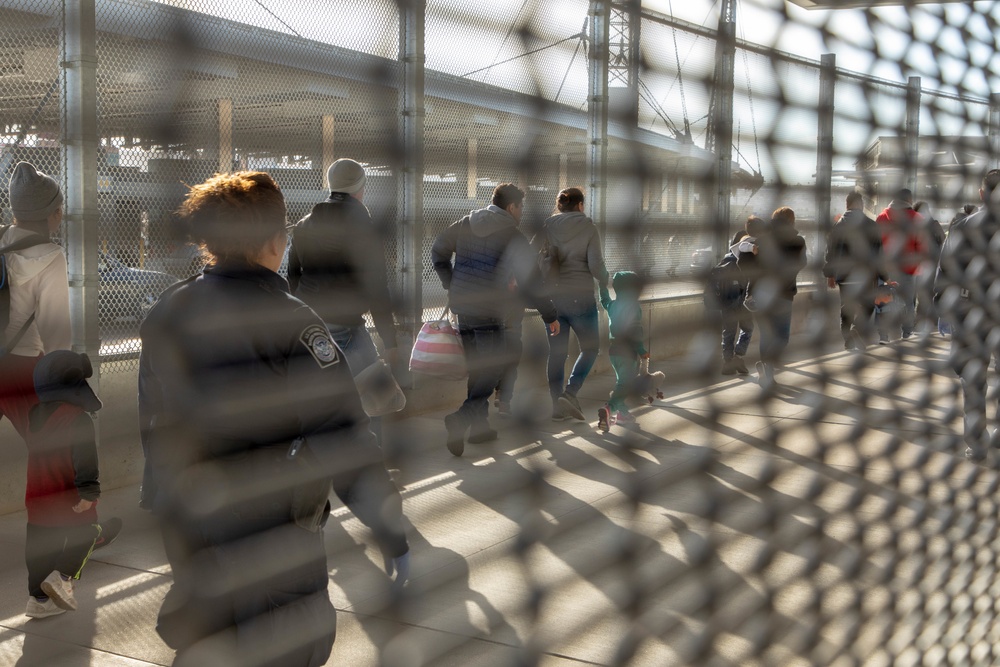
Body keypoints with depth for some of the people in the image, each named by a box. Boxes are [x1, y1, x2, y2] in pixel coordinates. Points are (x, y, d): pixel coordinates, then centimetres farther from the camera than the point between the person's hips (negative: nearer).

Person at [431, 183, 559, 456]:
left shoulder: (466, 223, 9)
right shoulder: (513, 236, -9)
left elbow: (438, 250, 14)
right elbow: (529, 282, -9)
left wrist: (451, 284, 18)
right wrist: (550, 315, 0)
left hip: (461, 307, 7)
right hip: (488, 312, -7)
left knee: (476, 367, 17)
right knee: (494, 367, 2)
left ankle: (479, 426, 22)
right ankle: (461, 418, -15)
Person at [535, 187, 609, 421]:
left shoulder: (547, 227, 5)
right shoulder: (588, 227, -2)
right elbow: (595, 264, -9)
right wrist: (605, 283, 9)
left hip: (551, 296, 3)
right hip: (580, 296, -3)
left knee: (556, 352, 10)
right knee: (590, 348, 10)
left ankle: (558, 403, 9)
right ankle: (570, 393, -8)